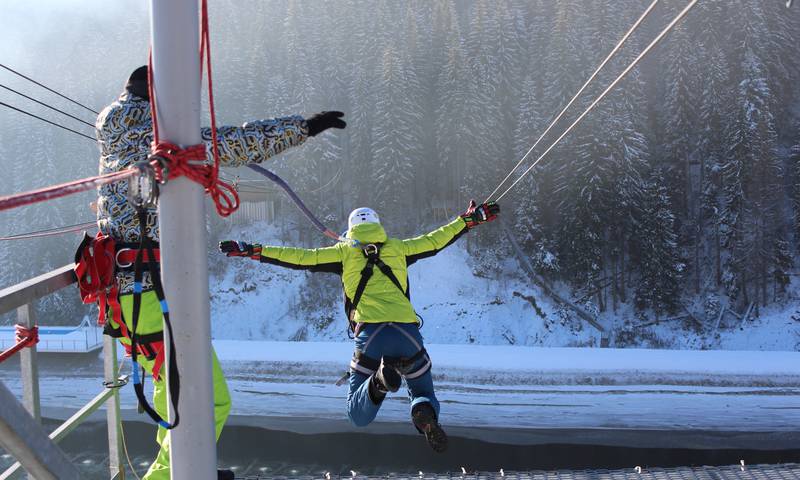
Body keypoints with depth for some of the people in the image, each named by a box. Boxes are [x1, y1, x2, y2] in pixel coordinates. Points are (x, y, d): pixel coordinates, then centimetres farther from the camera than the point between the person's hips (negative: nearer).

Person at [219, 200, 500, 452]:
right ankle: (425, 414, -18)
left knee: (358, 416, 12)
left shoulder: (344, 252, 15)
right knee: (424, 396, 22)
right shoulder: (397, 248, 19)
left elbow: (300, 258, 11)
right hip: (408, 334, 1)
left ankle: (380, 380, -23)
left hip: (369, 335, -1)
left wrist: (251, 251, 17)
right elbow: (435, 240, 25)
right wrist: (471, 218, 39)